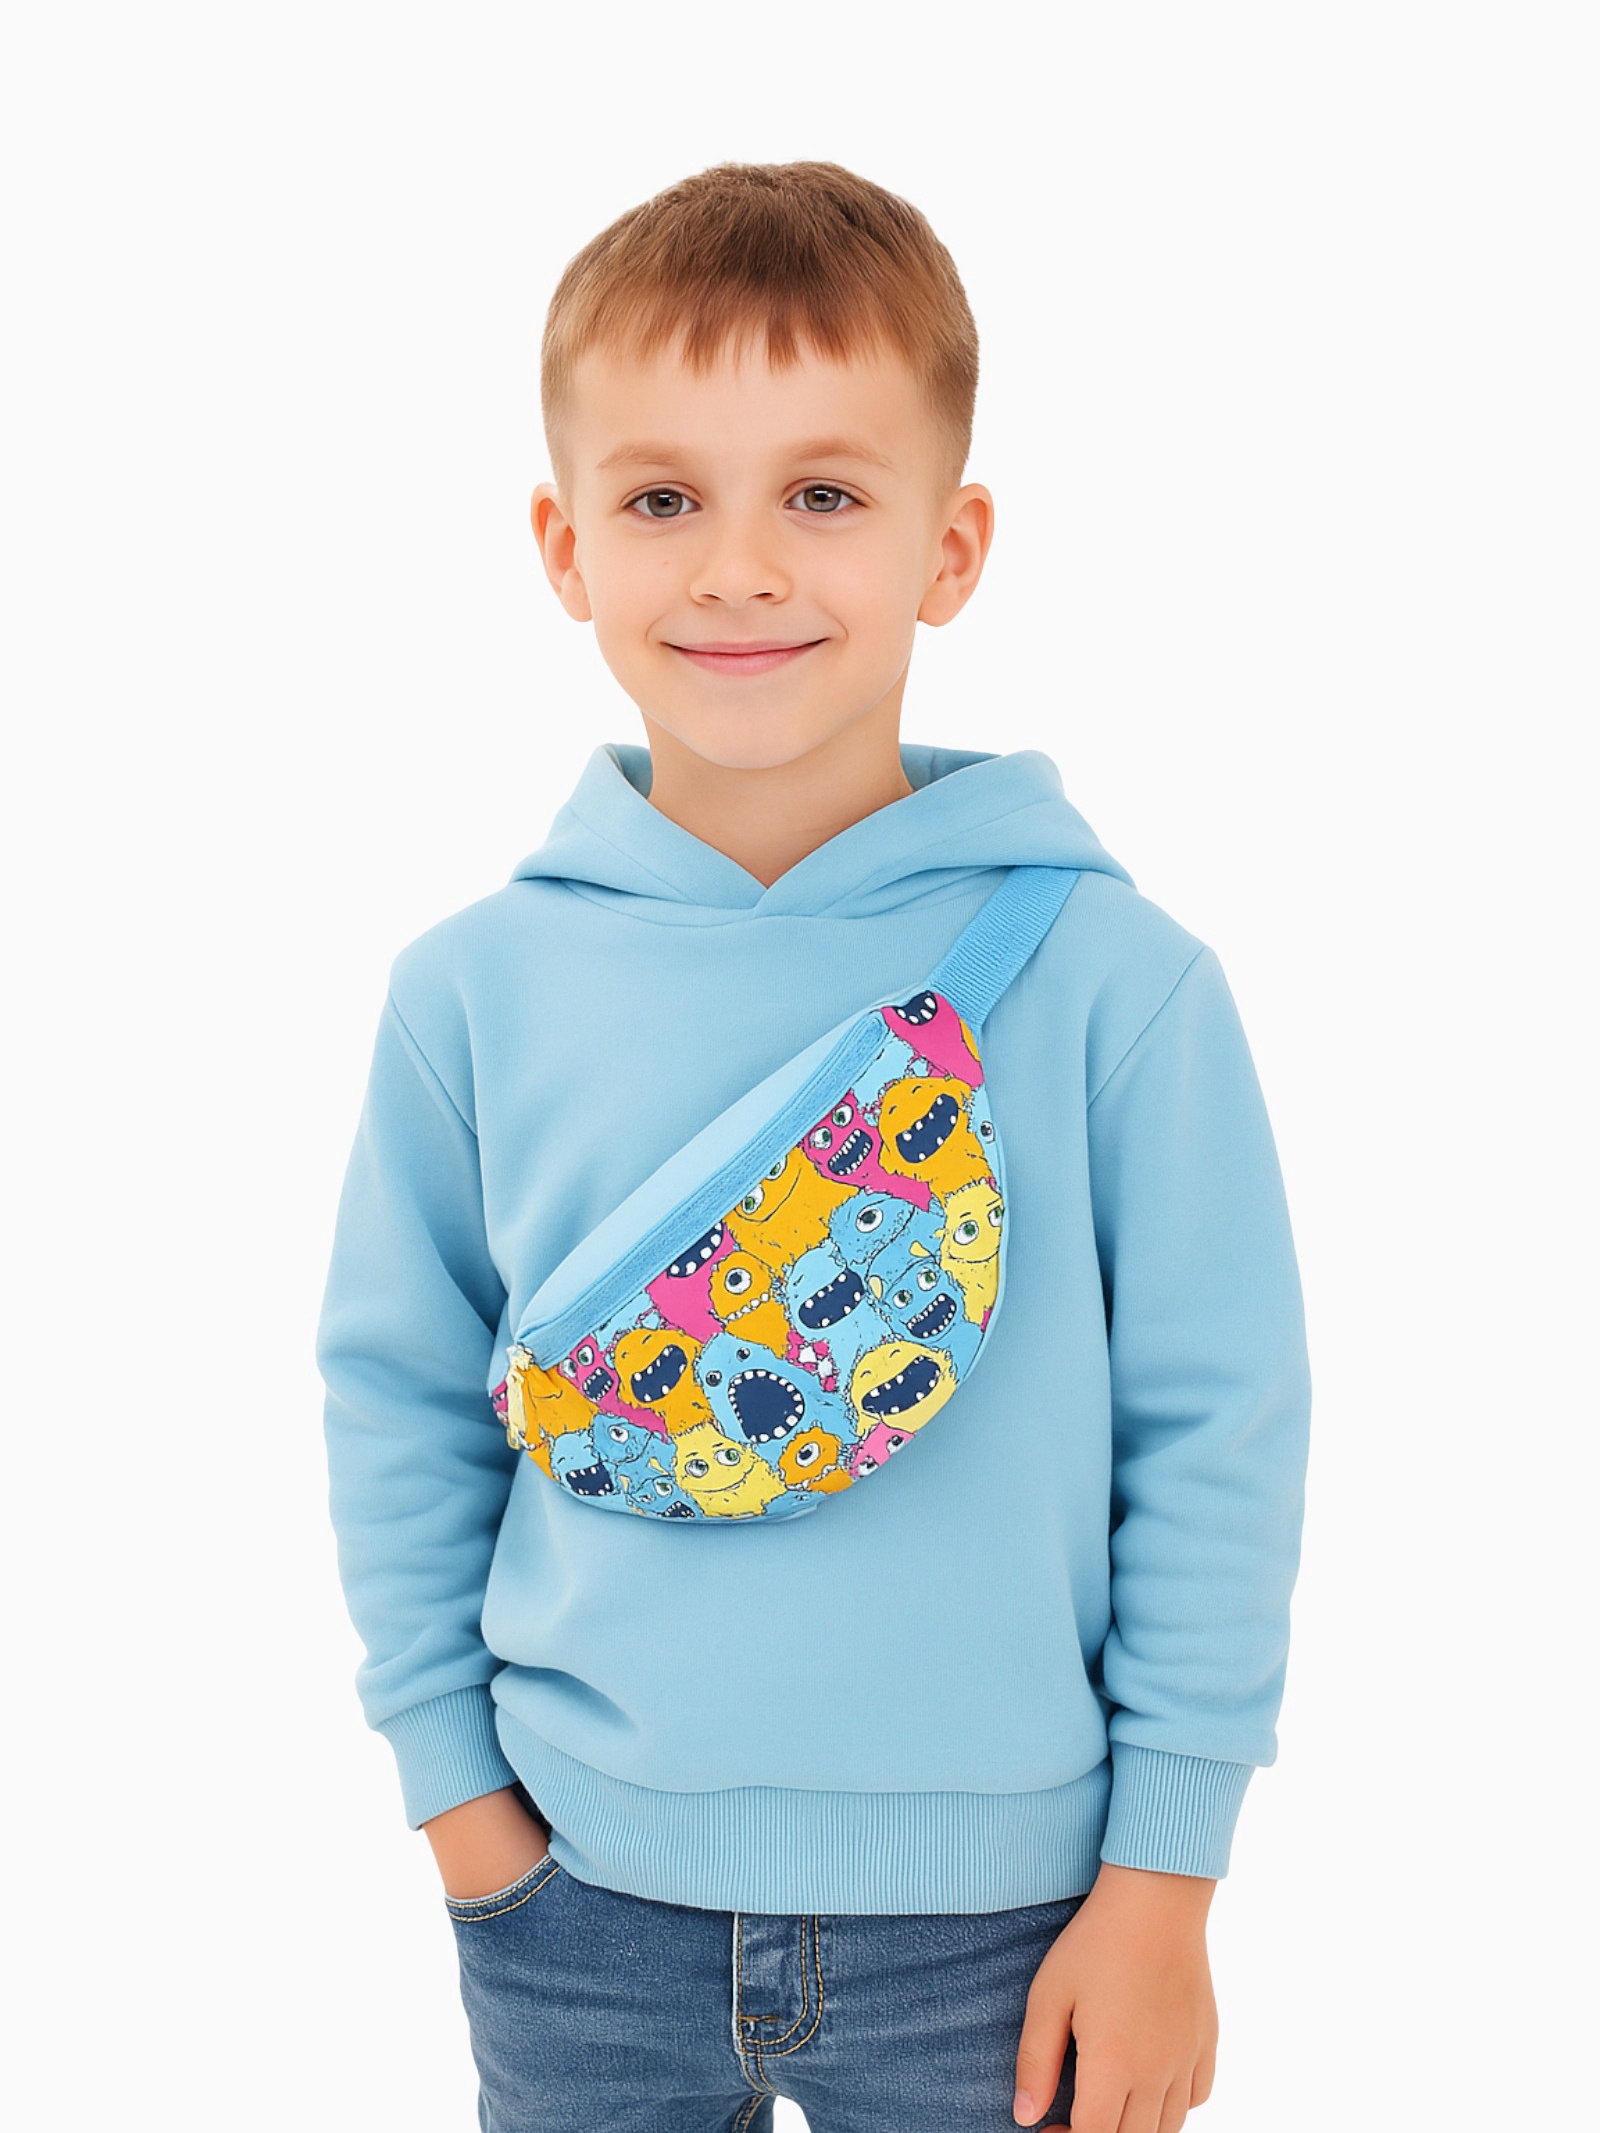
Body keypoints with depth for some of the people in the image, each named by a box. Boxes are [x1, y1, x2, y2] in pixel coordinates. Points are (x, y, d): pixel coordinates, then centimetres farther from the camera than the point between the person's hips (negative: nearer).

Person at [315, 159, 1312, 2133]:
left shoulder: (1113, 982, -11)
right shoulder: (477, 989, -5)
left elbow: (1218, 1437, -6)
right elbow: (402, 1402, 5)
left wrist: (1162, 1882, -5)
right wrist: (457, 1778, 3)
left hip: (992, 1918, -1)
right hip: (579, 1911, 2)